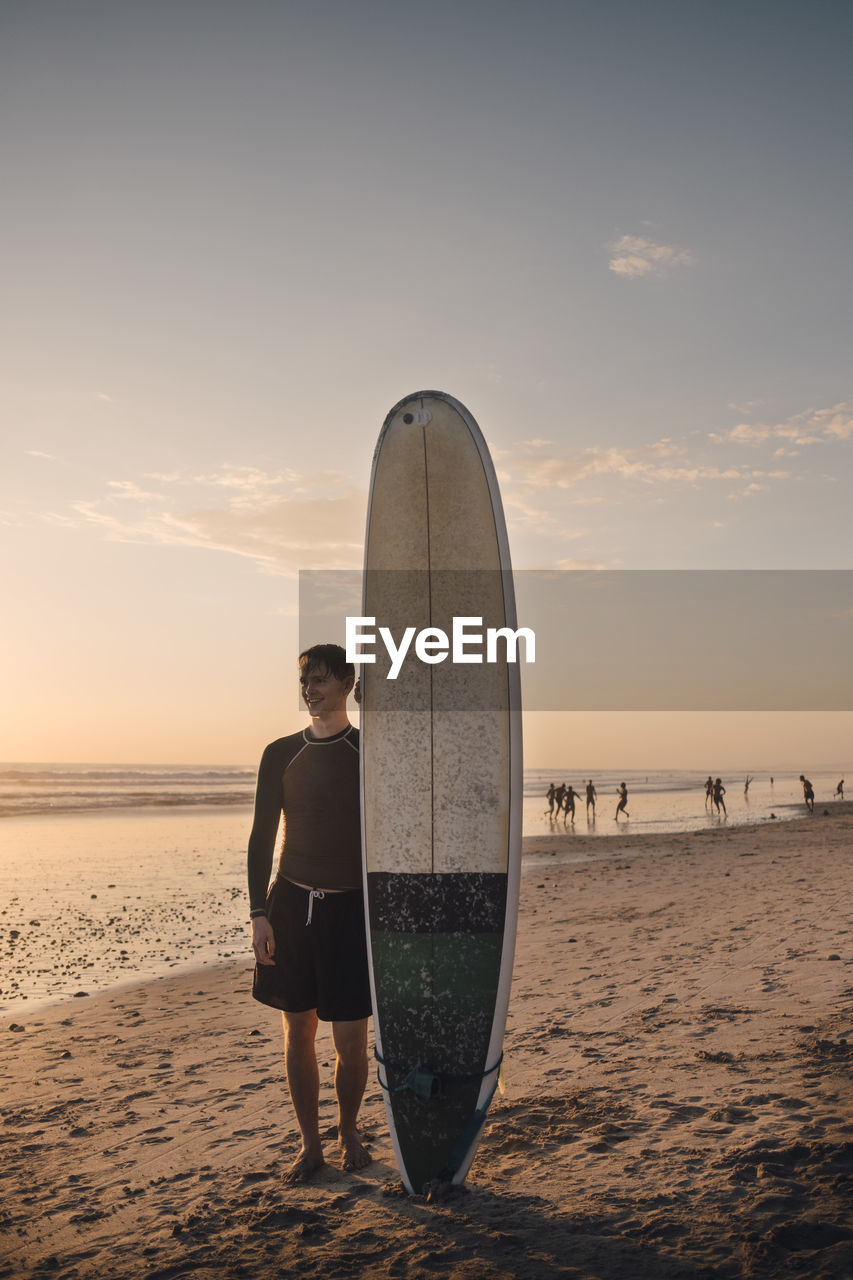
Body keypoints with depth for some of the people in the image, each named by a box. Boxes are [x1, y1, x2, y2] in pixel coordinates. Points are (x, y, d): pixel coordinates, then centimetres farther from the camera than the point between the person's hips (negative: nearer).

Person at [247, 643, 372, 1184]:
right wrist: (259, 912, -2)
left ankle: (349, 1132, 27)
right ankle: (311, 1145, 25)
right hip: (292, 903, 2)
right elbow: (262, 835, 5)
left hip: (352, 908, -2)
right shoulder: (281, 754, 4)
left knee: (351, 1041, 0)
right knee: (298, 1032, 9)